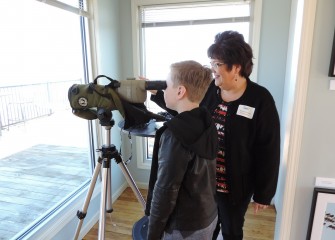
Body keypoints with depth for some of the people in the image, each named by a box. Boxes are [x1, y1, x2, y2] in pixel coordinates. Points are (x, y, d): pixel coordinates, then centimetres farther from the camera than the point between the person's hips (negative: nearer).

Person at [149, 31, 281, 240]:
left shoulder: (260, 99, -16)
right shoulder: (208, 89, -5)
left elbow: (269, 151, -12)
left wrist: (263, 193, -8)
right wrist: (156, 92, 2)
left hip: (235, 184, -3)